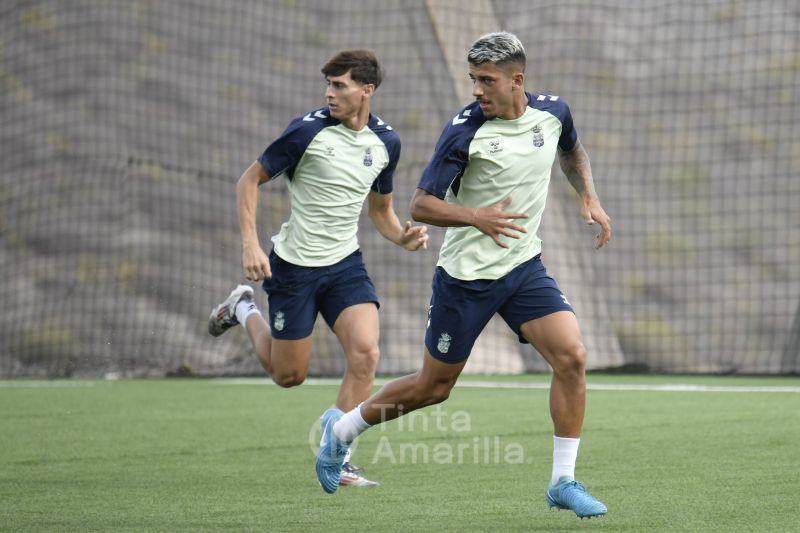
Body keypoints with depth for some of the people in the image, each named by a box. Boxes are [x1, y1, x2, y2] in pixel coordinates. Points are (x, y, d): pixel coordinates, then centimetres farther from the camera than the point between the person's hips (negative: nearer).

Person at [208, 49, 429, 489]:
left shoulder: (386, 142, 1)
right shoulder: (309, 130, -14)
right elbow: (250, 180, -6)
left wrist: (402, 238, -5)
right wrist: (250, 244, -16)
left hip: (345, 263, 4)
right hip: (294, 265, -3)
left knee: (365, 353, -18)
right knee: (288, 375, 5)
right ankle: (243, 310, 35)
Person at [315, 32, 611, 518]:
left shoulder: (553, 112, -2)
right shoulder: (464, 131, -17)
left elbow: (572, 150, 23)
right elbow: (420, 206, -15)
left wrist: (590, 197, 8)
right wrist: (476, 216, -31)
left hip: (524, 267, 4)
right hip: (466, 274, -4)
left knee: (571, 356, -16)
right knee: (434, 386, 6)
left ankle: (564, 482, -6)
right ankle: (342, 428, 31)